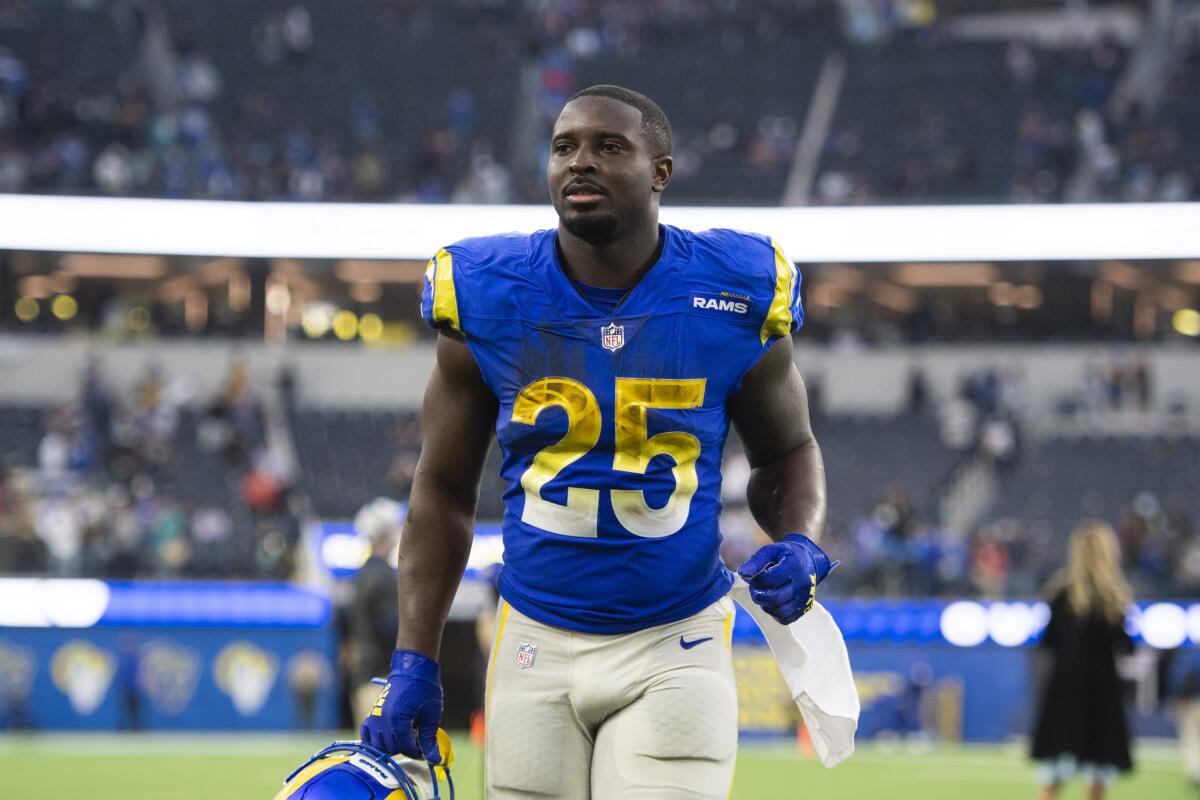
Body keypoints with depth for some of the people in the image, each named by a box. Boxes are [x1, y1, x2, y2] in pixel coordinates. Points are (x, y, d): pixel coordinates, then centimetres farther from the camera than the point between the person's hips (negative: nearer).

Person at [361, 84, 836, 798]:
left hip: (675, 647, -1)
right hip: (537, 644, 2)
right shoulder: (486, 299, -3)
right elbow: (445, 488, 6)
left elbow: (787, 452, 12)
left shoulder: (736, 297, -5)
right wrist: (414, 661, 1)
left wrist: (798, 544, -10)